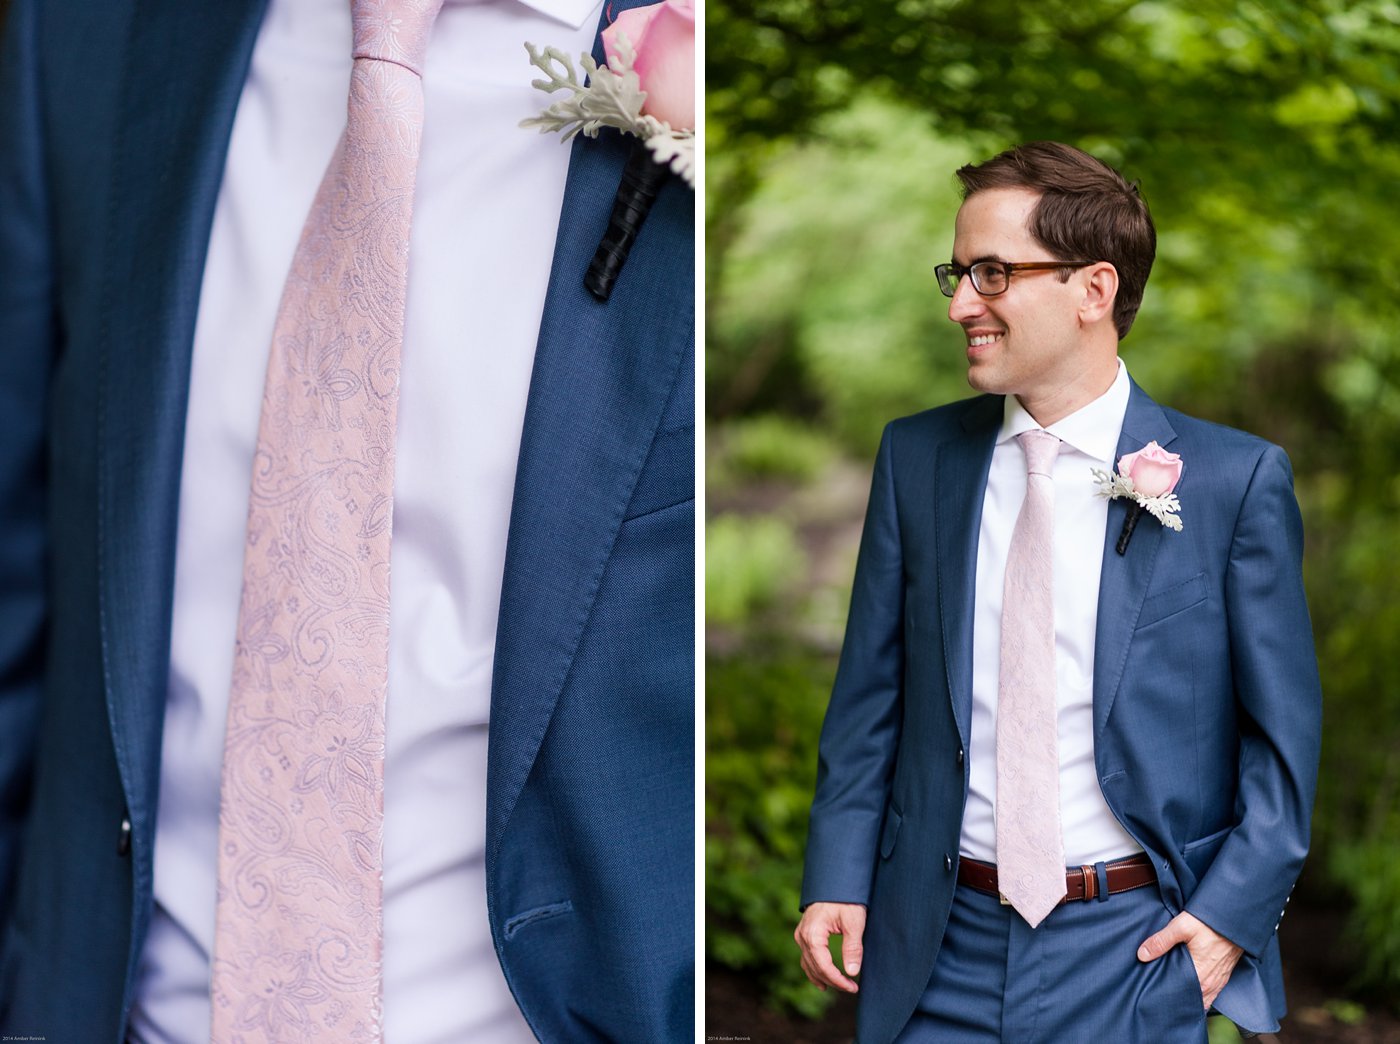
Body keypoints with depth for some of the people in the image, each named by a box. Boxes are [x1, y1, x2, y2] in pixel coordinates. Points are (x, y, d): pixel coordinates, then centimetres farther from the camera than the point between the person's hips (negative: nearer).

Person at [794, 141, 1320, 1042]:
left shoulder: (1237, 479, -6)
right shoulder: (916, 458, 3)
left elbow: (1283, 730, -1)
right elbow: (870, 691, 7)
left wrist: (1231, 911, -8)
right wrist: (838, 877, 0)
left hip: (1134, 945, -2)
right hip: (936, 943, 3)